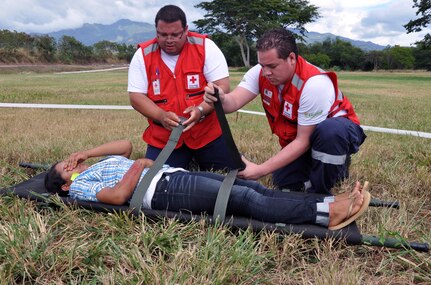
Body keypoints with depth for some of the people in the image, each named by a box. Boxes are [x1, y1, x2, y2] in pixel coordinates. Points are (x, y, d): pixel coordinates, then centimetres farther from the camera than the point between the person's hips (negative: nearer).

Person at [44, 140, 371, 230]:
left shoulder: (99, 165, 32)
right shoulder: (78, 185, 7)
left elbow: (126, 145, 28)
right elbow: (118, 195, -12)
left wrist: (87, 151, 24)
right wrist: (137, 167, -4)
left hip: (177, 175, 8)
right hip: (165, 190, -8)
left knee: (253, 188, -10)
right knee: (246, 199, -23)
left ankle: (330, 200, -15)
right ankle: (326, 212, -29)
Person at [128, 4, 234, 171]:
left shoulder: (206, 47, -8)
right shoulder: (143, 55, -4)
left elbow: (222, 87, -10)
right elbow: (136, 97, -5)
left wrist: (201, 110, -27)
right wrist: (161, 116, -22)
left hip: (207, 132, 0)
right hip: (163, 138, 1)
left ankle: (198, 160, 33)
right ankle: (187, 161, 26)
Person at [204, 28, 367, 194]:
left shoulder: (314, 84, -33)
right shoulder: (261, 72, -16)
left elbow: (304, 141, -32)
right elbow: (234, 102, -28)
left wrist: (261, 170, -36)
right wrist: (220, 99, -54)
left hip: (338, 128, -5)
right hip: (300, 137, 6)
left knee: (329, 131, -40)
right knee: (283, 183, -9)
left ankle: (319, 193, -16)